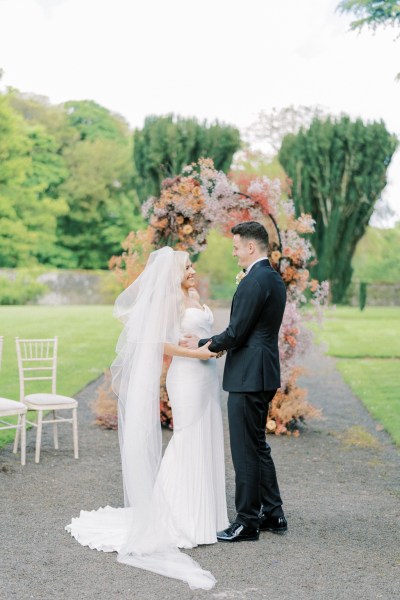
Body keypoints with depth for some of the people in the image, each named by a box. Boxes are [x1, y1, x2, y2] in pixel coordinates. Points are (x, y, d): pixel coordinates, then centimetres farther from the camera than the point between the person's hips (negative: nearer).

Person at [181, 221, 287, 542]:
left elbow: (236, 333, -19)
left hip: (248, 377, -10)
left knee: (246, 450, 0)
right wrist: (217, 343, 13)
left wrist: (203, 344, -3)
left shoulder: (254, 281, -18)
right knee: (258, 446, 18)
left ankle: (247, 522, 10)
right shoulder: (275, 279, 13)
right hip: (264, 374, 10)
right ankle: (272, 514, 25)